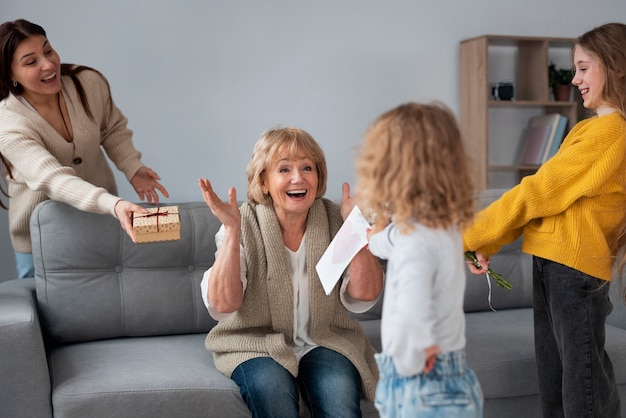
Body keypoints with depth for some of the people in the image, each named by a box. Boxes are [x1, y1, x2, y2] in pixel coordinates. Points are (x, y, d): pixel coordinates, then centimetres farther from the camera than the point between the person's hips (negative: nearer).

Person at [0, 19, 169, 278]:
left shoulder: (90, 82, -14)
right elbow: (53, 179, -39)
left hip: (101, 219, 4)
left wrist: (133, 169, -12)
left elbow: (113, 129, 5)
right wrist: (113, 204, -53)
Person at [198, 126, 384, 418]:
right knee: (272, 391, -31)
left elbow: (364, 296, -9)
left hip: (324, 341, 1)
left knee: (339, 394, -28)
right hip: (257, 343, -1)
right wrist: (232, 230, -27)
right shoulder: (244, 224, -8)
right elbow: (222, 304, -18)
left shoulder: (334, 219, -3)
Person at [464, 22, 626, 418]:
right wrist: (487, 243, 5)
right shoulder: (591, 127, 16)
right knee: (553, 380, 16)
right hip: (553, 263, 9)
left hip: (574, 267, -9)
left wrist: (472, 238, -10)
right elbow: (545, 192, 13)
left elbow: (536, 193, -16)